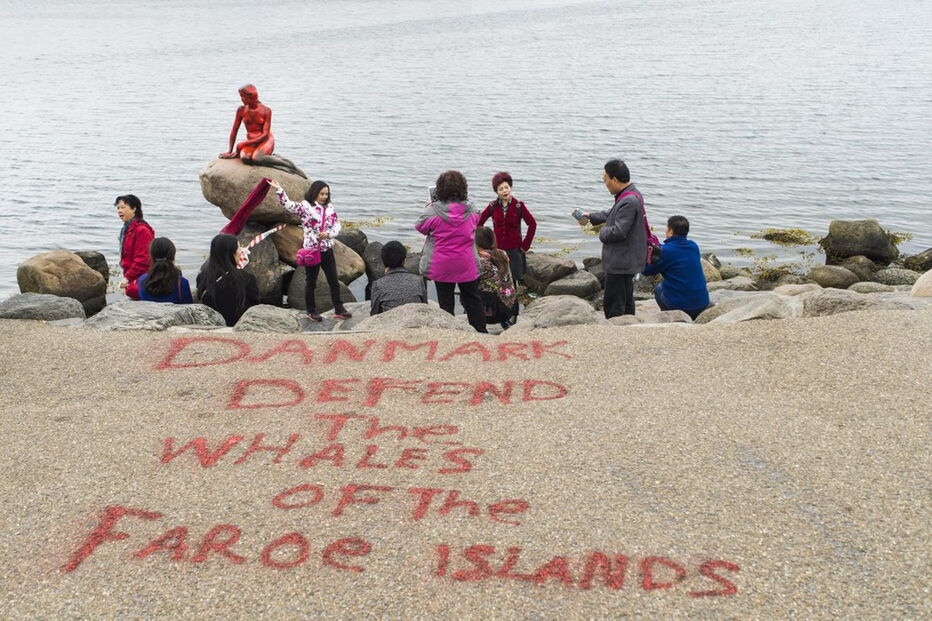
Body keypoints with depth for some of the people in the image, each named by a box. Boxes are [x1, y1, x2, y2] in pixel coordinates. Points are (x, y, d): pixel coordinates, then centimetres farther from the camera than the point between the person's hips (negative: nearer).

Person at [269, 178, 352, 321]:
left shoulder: (330, 208, 7)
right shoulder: (305, 206, -7)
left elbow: (337, 226, 5)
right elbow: (288, 204, -19)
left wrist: (328, 233, -14)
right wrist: (279, 190, -31)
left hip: (327, 250, 4)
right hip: (311, 250, -4)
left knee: (334, 281, 7)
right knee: (311, 282, 8)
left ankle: (339, 310, 14)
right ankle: (311, 311, 19)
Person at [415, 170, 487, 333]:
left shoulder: (433, 211, -17)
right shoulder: (470, 210, -7)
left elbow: (420, 227, -1)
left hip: (442, 266, -2)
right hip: (467, 265, 2)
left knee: (445, 301, 9)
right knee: (473, 300, 14)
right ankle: (481, 331, 18)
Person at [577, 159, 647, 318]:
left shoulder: (629, 201, -24)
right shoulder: (630, 195, 10)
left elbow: (618, 231, -28)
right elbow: (613, 214, 27)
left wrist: (603, 232, -8)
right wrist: (591, 216, 33)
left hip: (620, 263, -11)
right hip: (627, 261, 11)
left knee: (613, 307, -5)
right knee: (626, 303, 19)